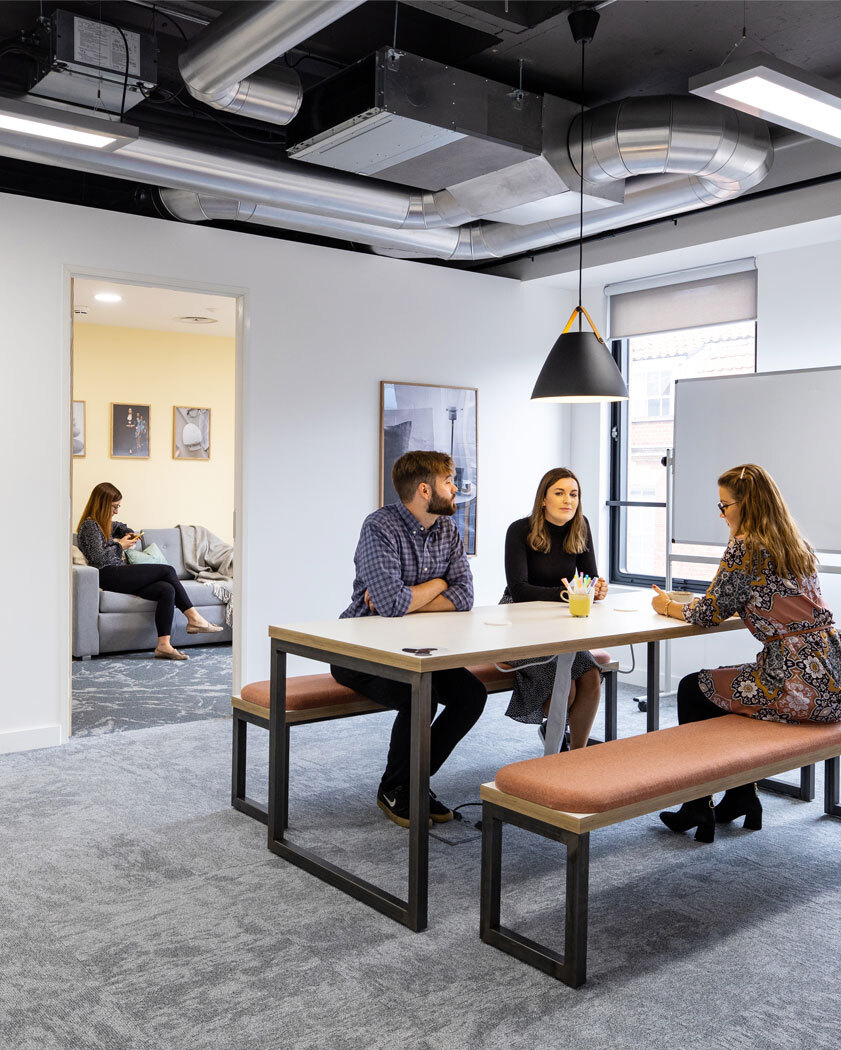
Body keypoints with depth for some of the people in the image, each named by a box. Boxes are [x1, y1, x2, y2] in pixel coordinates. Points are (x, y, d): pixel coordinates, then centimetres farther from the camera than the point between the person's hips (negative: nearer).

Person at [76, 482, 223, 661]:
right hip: (107, 576, -9)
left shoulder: (103, 524, 22)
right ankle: (194, 618, -8)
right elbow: (98, 558, -17)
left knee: (167, 589, -16)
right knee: (168, 571, -12)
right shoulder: (89, 525, -6)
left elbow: (117, 526, 47)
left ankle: (164, 645, -23)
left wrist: (128, 533, 24)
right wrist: (120, 546, -3)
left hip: (117, 575, 9)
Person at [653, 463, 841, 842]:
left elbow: (710, 613, -5)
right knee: (721, 684, 29)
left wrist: (668, 606, 14)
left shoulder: (744, 548, -11)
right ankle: (741, 799, 35)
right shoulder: (798, 545, 14)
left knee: (692, 690, 12)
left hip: (797, 687, -9)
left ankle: (698, 810, 22)